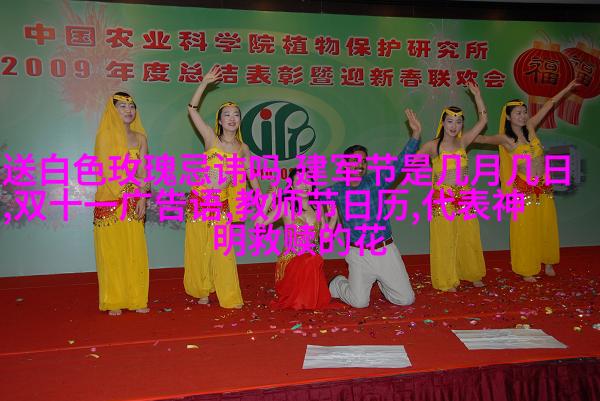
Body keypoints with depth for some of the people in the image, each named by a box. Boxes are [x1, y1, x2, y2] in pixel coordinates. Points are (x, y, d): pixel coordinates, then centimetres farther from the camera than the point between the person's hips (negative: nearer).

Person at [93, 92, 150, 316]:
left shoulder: (140, 138, 11)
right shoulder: (106, 135, -2)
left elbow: (143, 172, 5)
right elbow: (106, 172, -9)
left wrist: (142, 199, -5)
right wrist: (137, 183, -12)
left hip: (133, 202, 4)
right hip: (110, 201, -4)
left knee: (135, 251, 4)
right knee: (112, 251, 0)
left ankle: (136, 299, 14)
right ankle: (114, 302, 8)